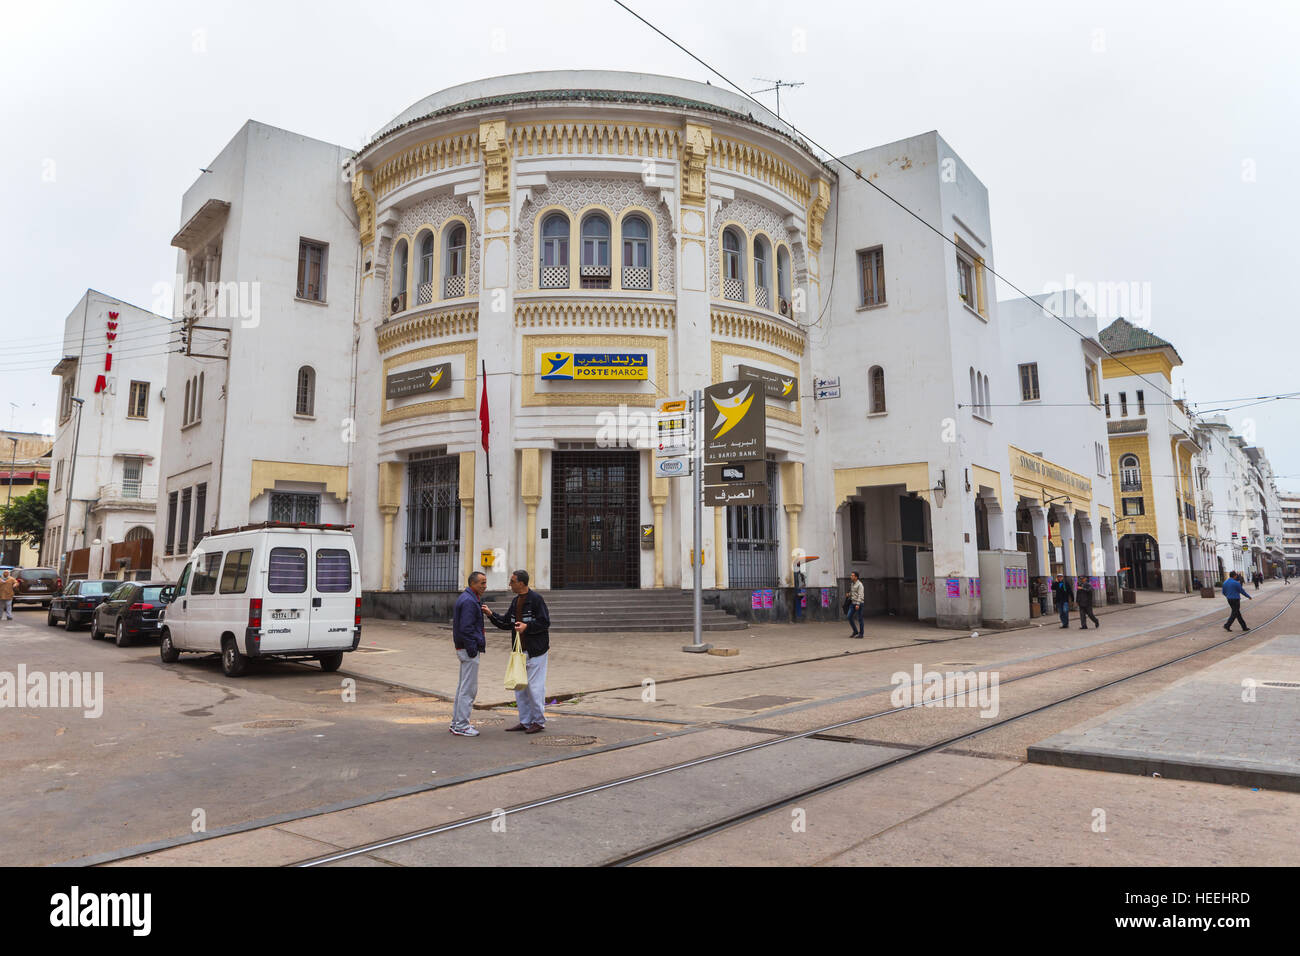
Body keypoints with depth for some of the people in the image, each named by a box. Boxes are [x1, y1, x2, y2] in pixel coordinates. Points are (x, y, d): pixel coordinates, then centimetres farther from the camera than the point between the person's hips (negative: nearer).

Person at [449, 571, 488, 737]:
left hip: (464, 648, 11)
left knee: (462, 686, 17)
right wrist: (472, 650, -20)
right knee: (469, 688, -5)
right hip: (469, 649, -11)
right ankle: (461, 726, 0)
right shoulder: (469, 601, -18)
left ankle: (457, 722, 25)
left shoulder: (469, 598, 15)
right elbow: (466, 628, -23)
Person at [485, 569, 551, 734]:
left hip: (536, 650, -9)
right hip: (521, 650, 9)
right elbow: (506, 623, 16)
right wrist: (491, 614, 4)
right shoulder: (516, 601, 13)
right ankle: (525, 721, 21)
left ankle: (539, 722, 8)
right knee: (519, 686, 11)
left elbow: (545, 622, -15)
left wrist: (527, 626, -25)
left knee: (534, 686, -4)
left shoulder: (536, 599, -12)